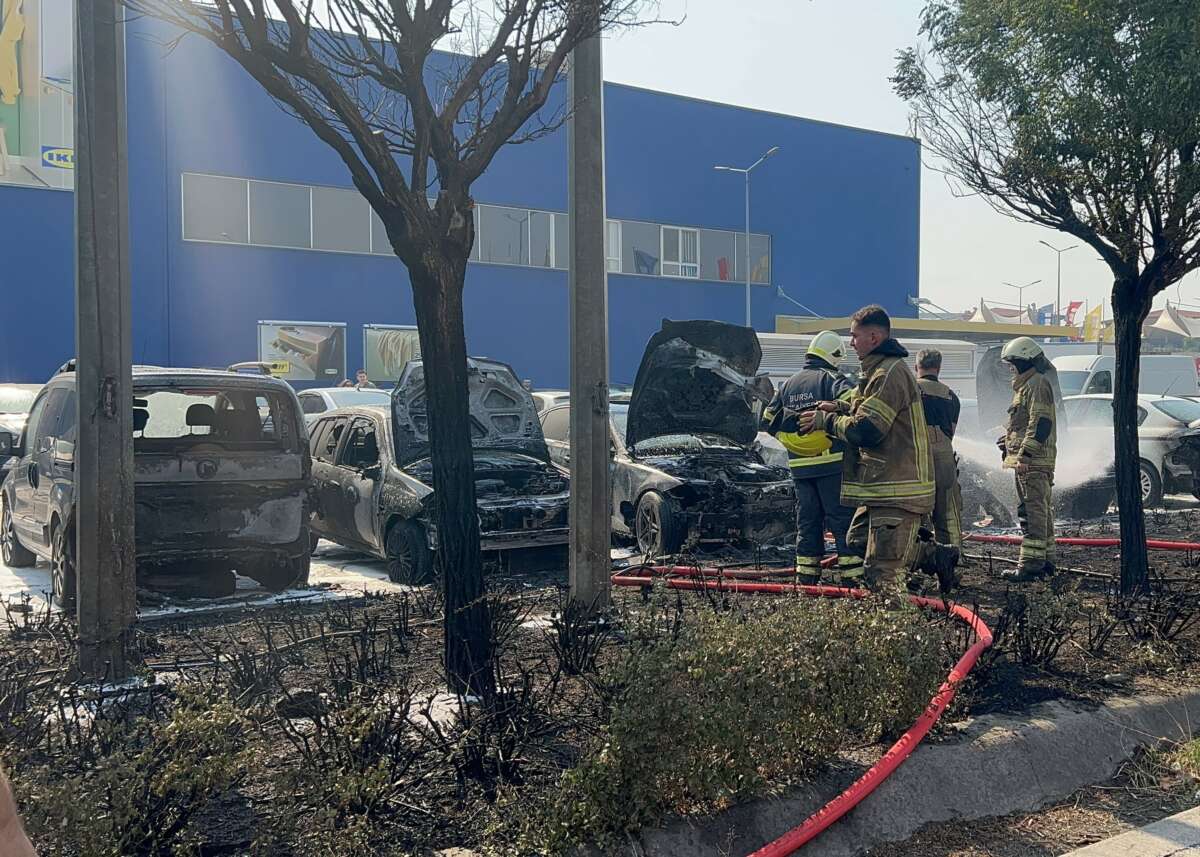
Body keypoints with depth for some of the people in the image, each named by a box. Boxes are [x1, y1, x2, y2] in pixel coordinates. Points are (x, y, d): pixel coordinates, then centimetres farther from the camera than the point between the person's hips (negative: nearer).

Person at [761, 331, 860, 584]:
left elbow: (769, 421, 17)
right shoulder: (832, 378, -5)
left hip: (799, 466, 6)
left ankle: (806, 577, 13)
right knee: (843, 520, -2)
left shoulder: (788, 385, 15)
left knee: (807, 522, 12)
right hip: (832, 462, -6)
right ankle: (851, 575, -6)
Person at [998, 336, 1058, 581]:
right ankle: (1045, 559, 23)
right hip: (1027, 459, 11)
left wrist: (1025, 455, -24)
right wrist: (1007, 440, 26)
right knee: (1041, 510, 15)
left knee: (1032, 510, -12)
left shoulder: (1037, 384, -12)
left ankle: (1031, 563, -14)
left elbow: (1040, 423, -21)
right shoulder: (1026, 385, 22)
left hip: (1033, 460, -11)